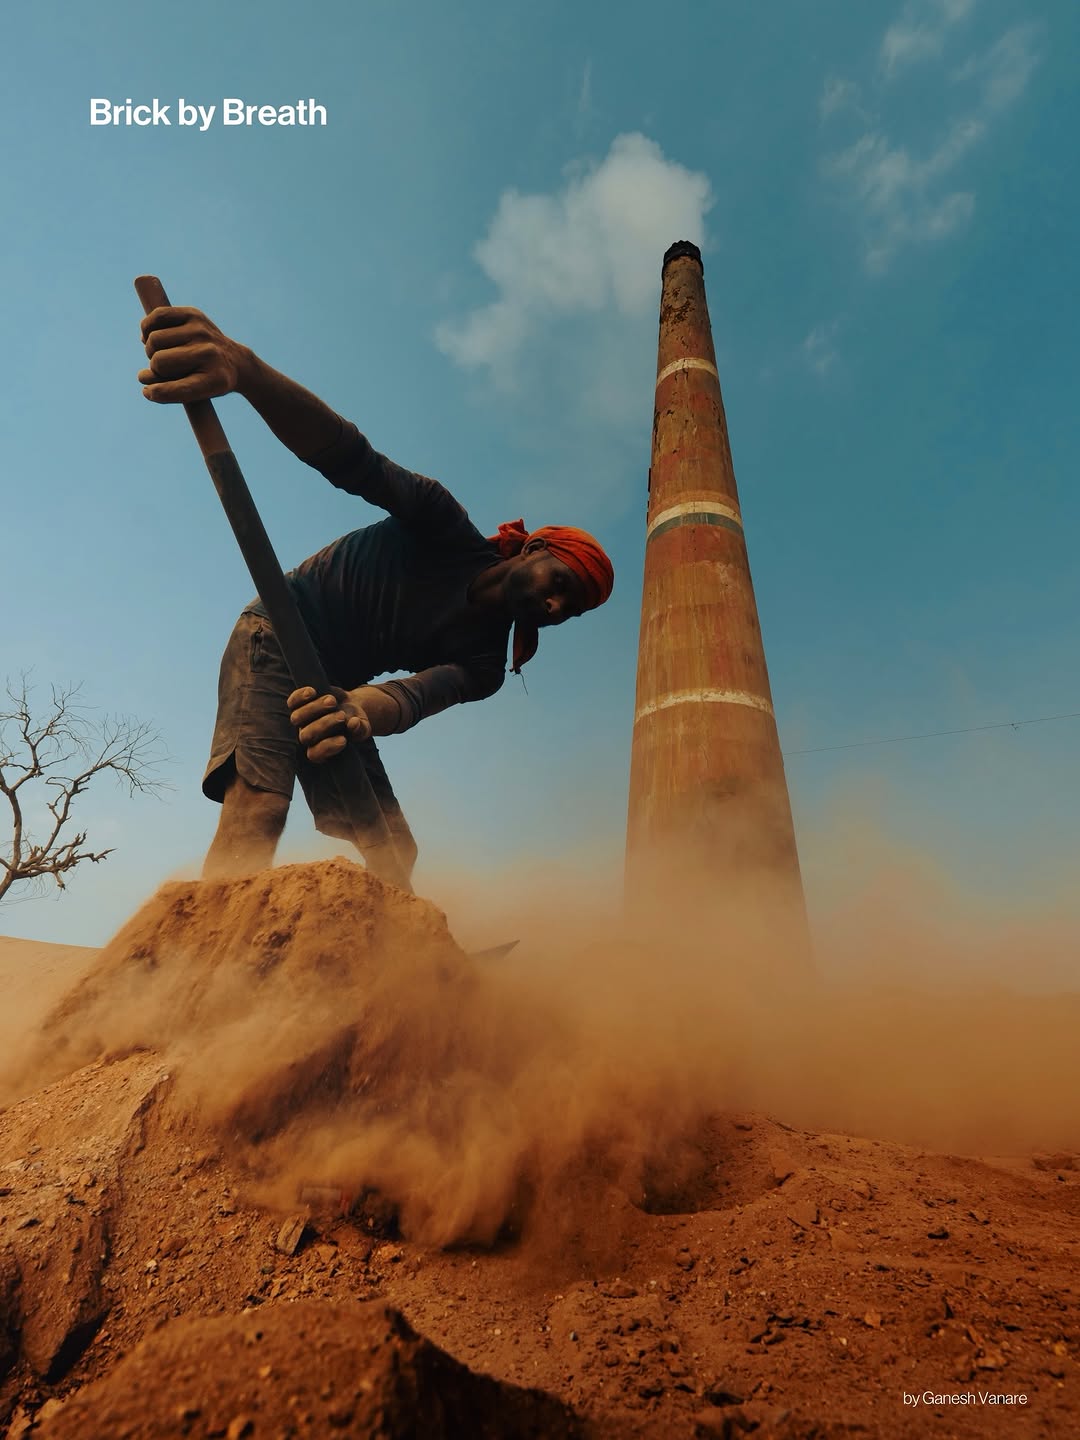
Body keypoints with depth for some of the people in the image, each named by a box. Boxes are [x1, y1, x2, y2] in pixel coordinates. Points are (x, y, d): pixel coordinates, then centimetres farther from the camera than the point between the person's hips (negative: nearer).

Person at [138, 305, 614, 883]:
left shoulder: (483, 664, -2)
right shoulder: (447, 533, -11)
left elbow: (422, 693, -23)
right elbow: (351, 458, -25)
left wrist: (364, 711, -48)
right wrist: (242, 367, -44)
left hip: (334, 691, 6)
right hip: (276, 639, -5)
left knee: (395, 853, -5)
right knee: (258, 806, -28)